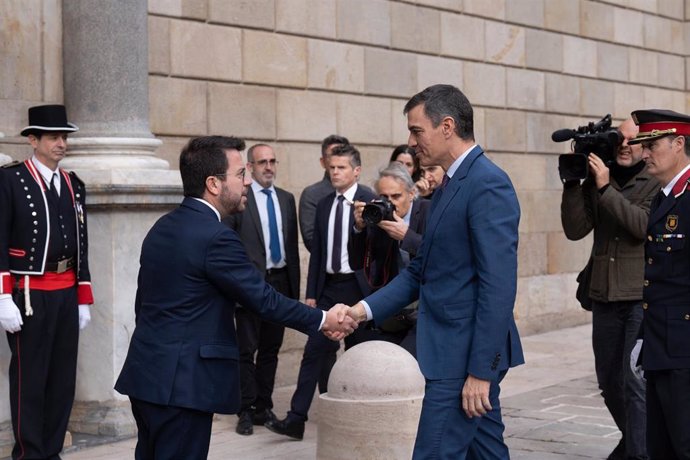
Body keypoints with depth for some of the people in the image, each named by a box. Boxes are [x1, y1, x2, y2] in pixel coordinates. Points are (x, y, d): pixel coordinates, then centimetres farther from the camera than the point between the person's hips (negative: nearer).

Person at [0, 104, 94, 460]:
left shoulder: (74, 185, 13)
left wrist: (83, 300, 14)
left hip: (67, 294, 6)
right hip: (30, 295, -6)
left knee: (63, 378, 9)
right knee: (29, 380, 2)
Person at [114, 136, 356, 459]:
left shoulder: (163, 227, 10)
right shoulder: (215, 236, -18)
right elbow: (263, 299, -14)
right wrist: (322, 320, -1)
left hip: (147, 374, 9)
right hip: (181, 383, -9)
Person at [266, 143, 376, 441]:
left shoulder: (370, 202, -6)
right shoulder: (324, 205, 10)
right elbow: (317, 251, 11)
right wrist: (311, 293, 7)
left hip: (358, 287, -4)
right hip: (329, 288, 4)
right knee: (315, 351, 0)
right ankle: (297, 418, -2)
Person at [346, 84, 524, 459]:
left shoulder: (488, 184, -16)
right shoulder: (450, 184, 14)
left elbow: (499, 287, -22)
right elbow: (421, 271, 15)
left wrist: (480, 369, -22)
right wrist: (367, 308, 3)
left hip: (468, 353, -10)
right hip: (457, 347, 10)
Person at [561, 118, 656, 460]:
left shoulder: (657, 183, -4)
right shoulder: (596, 180, 7)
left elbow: (644, 225, -19)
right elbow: (575, 230, 0)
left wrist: (606, 188, -20)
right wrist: (573, 183, -9)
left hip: (643, 297, -5)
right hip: (605, 296, 5)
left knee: (637, 381, -10)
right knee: (609, 380, 15)